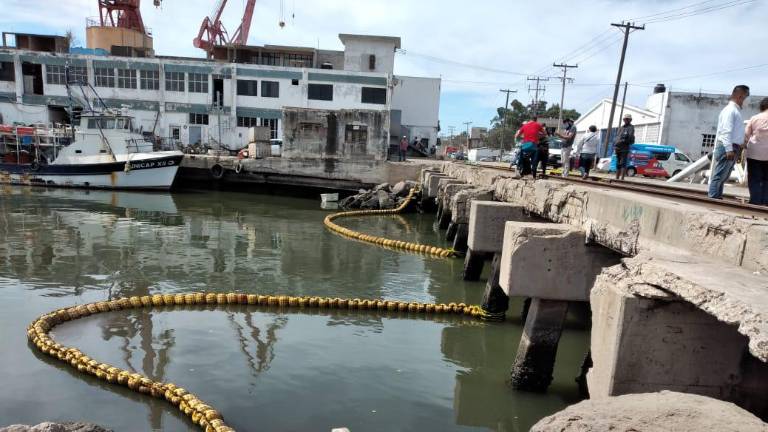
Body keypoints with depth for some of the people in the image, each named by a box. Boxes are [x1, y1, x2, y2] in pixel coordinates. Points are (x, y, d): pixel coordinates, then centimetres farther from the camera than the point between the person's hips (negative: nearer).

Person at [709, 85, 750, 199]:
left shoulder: (736, 110, 21)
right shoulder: (730, 110, -10)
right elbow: (726, 131, -19)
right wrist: (729, 149, -25)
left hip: (732, 148, 10)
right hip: (727, 148, -10)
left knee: (723, 177, 12)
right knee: (719, 176, -11)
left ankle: (718, 199, 16)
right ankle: (713, 199, -11)